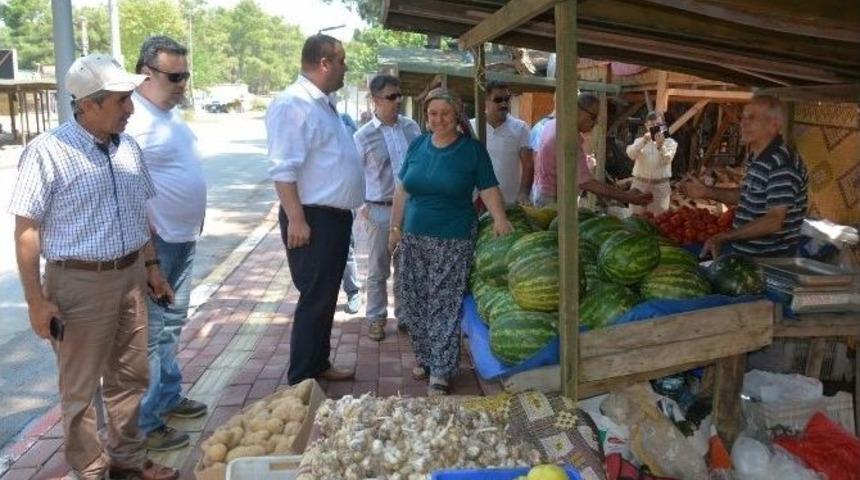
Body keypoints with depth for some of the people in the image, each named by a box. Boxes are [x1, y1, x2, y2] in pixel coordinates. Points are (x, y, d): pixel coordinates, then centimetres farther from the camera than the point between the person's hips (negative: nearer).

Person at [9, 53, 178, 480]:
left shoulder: (127, 147, 5)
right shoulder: (47, 151, -15)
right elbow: (26, 231, -13)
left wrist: (151, 266, 16)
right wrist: (37, 301, -14)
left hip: (130, 277, 6)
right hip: (79, 284, -6)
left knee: (129, 377, 17)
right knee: (80, 388, 9)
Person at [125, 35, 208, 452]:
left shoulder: (170, 112, 12)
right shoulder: (132, 117, -18)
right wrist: (147, 235, -20)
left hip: (184, 238, 10)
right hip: (154, 244, -10)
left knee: (171, 325, 20)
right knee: (149, 333, -1)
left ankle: (169, 395, 35)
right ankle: (145, 422, 9)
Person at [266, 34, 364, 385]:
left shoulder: (322, 103, 15)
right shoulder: (293, 104, -17)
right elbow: (283, 170, -22)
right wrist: (296, 219, -25)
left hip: (335, 217, 10)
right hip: (313, 219, -10)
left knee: (326, 297, 17)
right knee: (315, 300, -3)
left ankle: (318, 364, 31)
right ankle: (301, 382, 9)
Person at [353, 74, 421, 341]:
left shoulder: (411, 127, 3)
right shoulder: (363, 136, -7)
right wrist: (362, 206, -7)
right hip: (380, 210, -3)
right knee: (378, 270, 8)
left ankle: (405, 315, 29)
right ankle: (376, 318, 23)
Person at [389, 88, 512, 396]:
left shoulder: (472, 150, -2)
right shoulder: (417, 146, 8)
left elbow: (489, 188, -5)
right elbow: (402, 189, 12)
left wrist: (499, 217, -22)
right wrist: (395, 227, 10)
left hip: (453, 242, -4)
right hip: (414, 238, 4)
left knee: (444, 307, -4)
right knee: (412, 302, 7)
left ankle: (441, 373, 3)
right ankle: (424, 358, 25)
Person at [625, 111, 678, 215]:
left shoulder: (670, 142, 5)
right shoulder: (639, 141, 10)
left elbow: (666, 160, -12)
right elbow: (631, 154, -11)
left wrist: (660, 145, -27)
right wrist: (644, 140, -21)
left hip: (660, 186, -1)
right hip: (640, 184, 2)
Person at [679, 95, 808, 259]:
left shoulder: (782, 165, -23)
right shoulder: (756, 159, 8)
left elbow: (774, 221, -27)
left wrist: (723, 237, -25)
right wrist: (707, 192, 9)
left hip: (770, 261, -9)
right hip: (745, 254, 9)